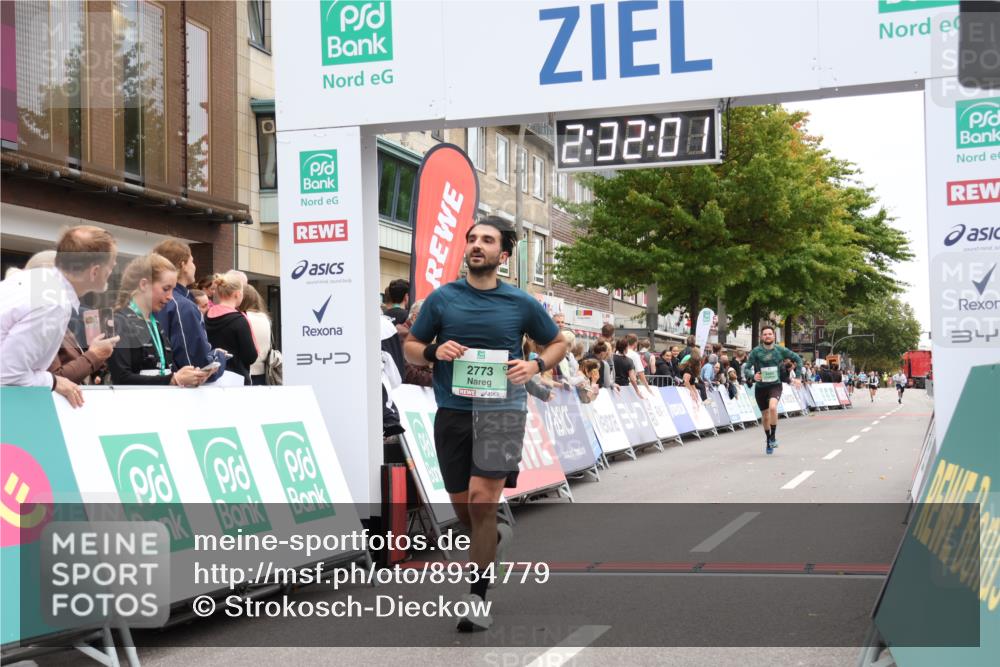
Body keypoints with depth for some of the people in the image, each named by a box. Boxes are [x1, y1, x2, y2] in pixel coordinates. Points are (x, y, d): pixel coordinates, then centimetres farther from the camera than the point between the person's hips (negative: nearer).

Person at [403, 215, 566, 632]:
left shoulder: (521, 303, 2)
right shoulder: (441, 298, 3)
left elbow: (557, 343, 16)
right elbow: (411, 347, 11)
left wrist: (535, 365, -5)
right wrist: (435, 352, -11)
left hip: (502, 408, -2)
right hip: (452, 411, 3)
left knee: (481, 500, -15)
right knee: (462, 508, 11)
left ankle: (476, 599, -4)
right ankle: (497, 538, 47)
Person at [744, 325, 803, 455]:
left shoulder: (780, 350, -2)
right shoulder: (756, 352, -7)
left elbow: (798, 359, 10)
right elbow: (746, 369, -8)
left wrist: (797, 377, 4)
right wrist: (753, 376, -30)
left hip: (775, 385, -1)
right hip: (760, 387, 1)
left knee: (772, 407, -29)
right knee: (766, 416, 10)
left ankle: (773, 437, -13)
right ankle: (768, 441, 32)